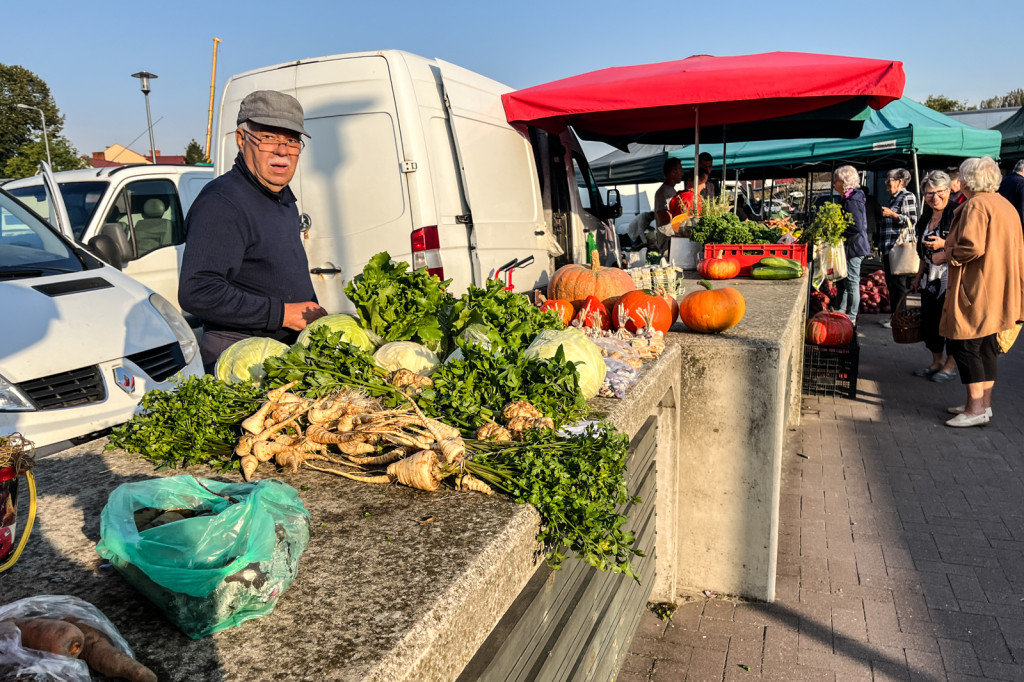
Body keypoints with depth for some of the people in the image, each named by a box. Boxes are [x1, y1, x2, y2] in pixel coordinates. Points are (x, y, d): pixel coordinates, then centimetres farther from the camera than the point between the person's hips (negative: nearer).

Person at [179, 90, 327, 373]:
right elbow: (197, 292, -26)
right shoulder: (221, 204, -16)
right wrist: (283, 313, -22)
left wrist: (314, 317, 12)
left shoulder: (283, 198, 15)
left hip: (291, 351, 8)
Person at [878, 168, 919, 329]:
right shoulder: (892, 198, 20)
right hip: (889, 249, 9)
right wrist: (881, 246, 24)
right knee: (891, 284, 12)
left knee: (899, 286, -6)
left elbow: (912, 221, -13)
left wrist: (892, 215, -19)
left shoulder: (907, 197, -6)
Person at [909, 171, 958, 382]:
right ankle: (937, 362, 25)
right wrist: (918, 276, 21)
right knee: (929, 321, 10)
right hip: (930, 277, 7)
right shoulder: (926, 217, 13)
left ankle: (950, 365, 14)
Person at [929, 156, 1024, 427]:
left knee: (963, 344, -4)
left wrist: (945, 256, -7)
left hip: (975, 290, -10)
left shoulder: (976, 205, -14)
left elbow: (972, 247, -25)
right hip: (997, 291, 10)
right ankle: (984, 403, 21)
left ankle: (976, 408, -2)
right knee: (986, 346, 14)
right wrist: (946, 243, 25)